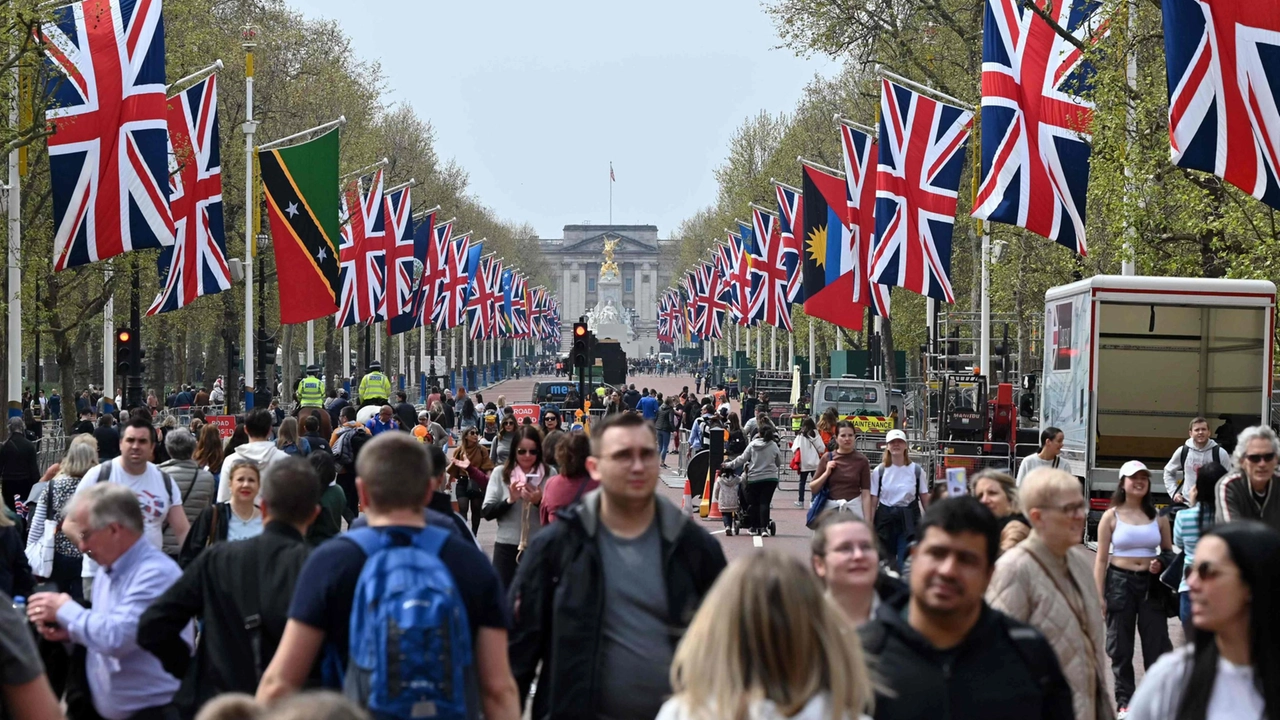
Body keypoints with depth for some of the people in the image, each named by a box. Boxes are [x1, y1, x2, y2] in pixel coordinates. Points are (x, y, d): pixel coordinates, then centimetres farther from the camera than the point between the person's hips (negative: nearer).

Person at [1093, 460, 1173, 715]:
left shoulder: (1158, 517, 6)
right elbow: (1101, 559, -1)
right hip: (1120, 581, -1)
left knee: (1157, 641, -2)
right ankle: (1124, 701, 15)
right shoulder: (1112, 517, 0)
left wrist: (1162, 564, -8)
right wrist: (1099, 595, -7)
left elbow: (1169, 551, 15)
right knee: (1120, 646, 5)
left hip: (1151, 583, 1)